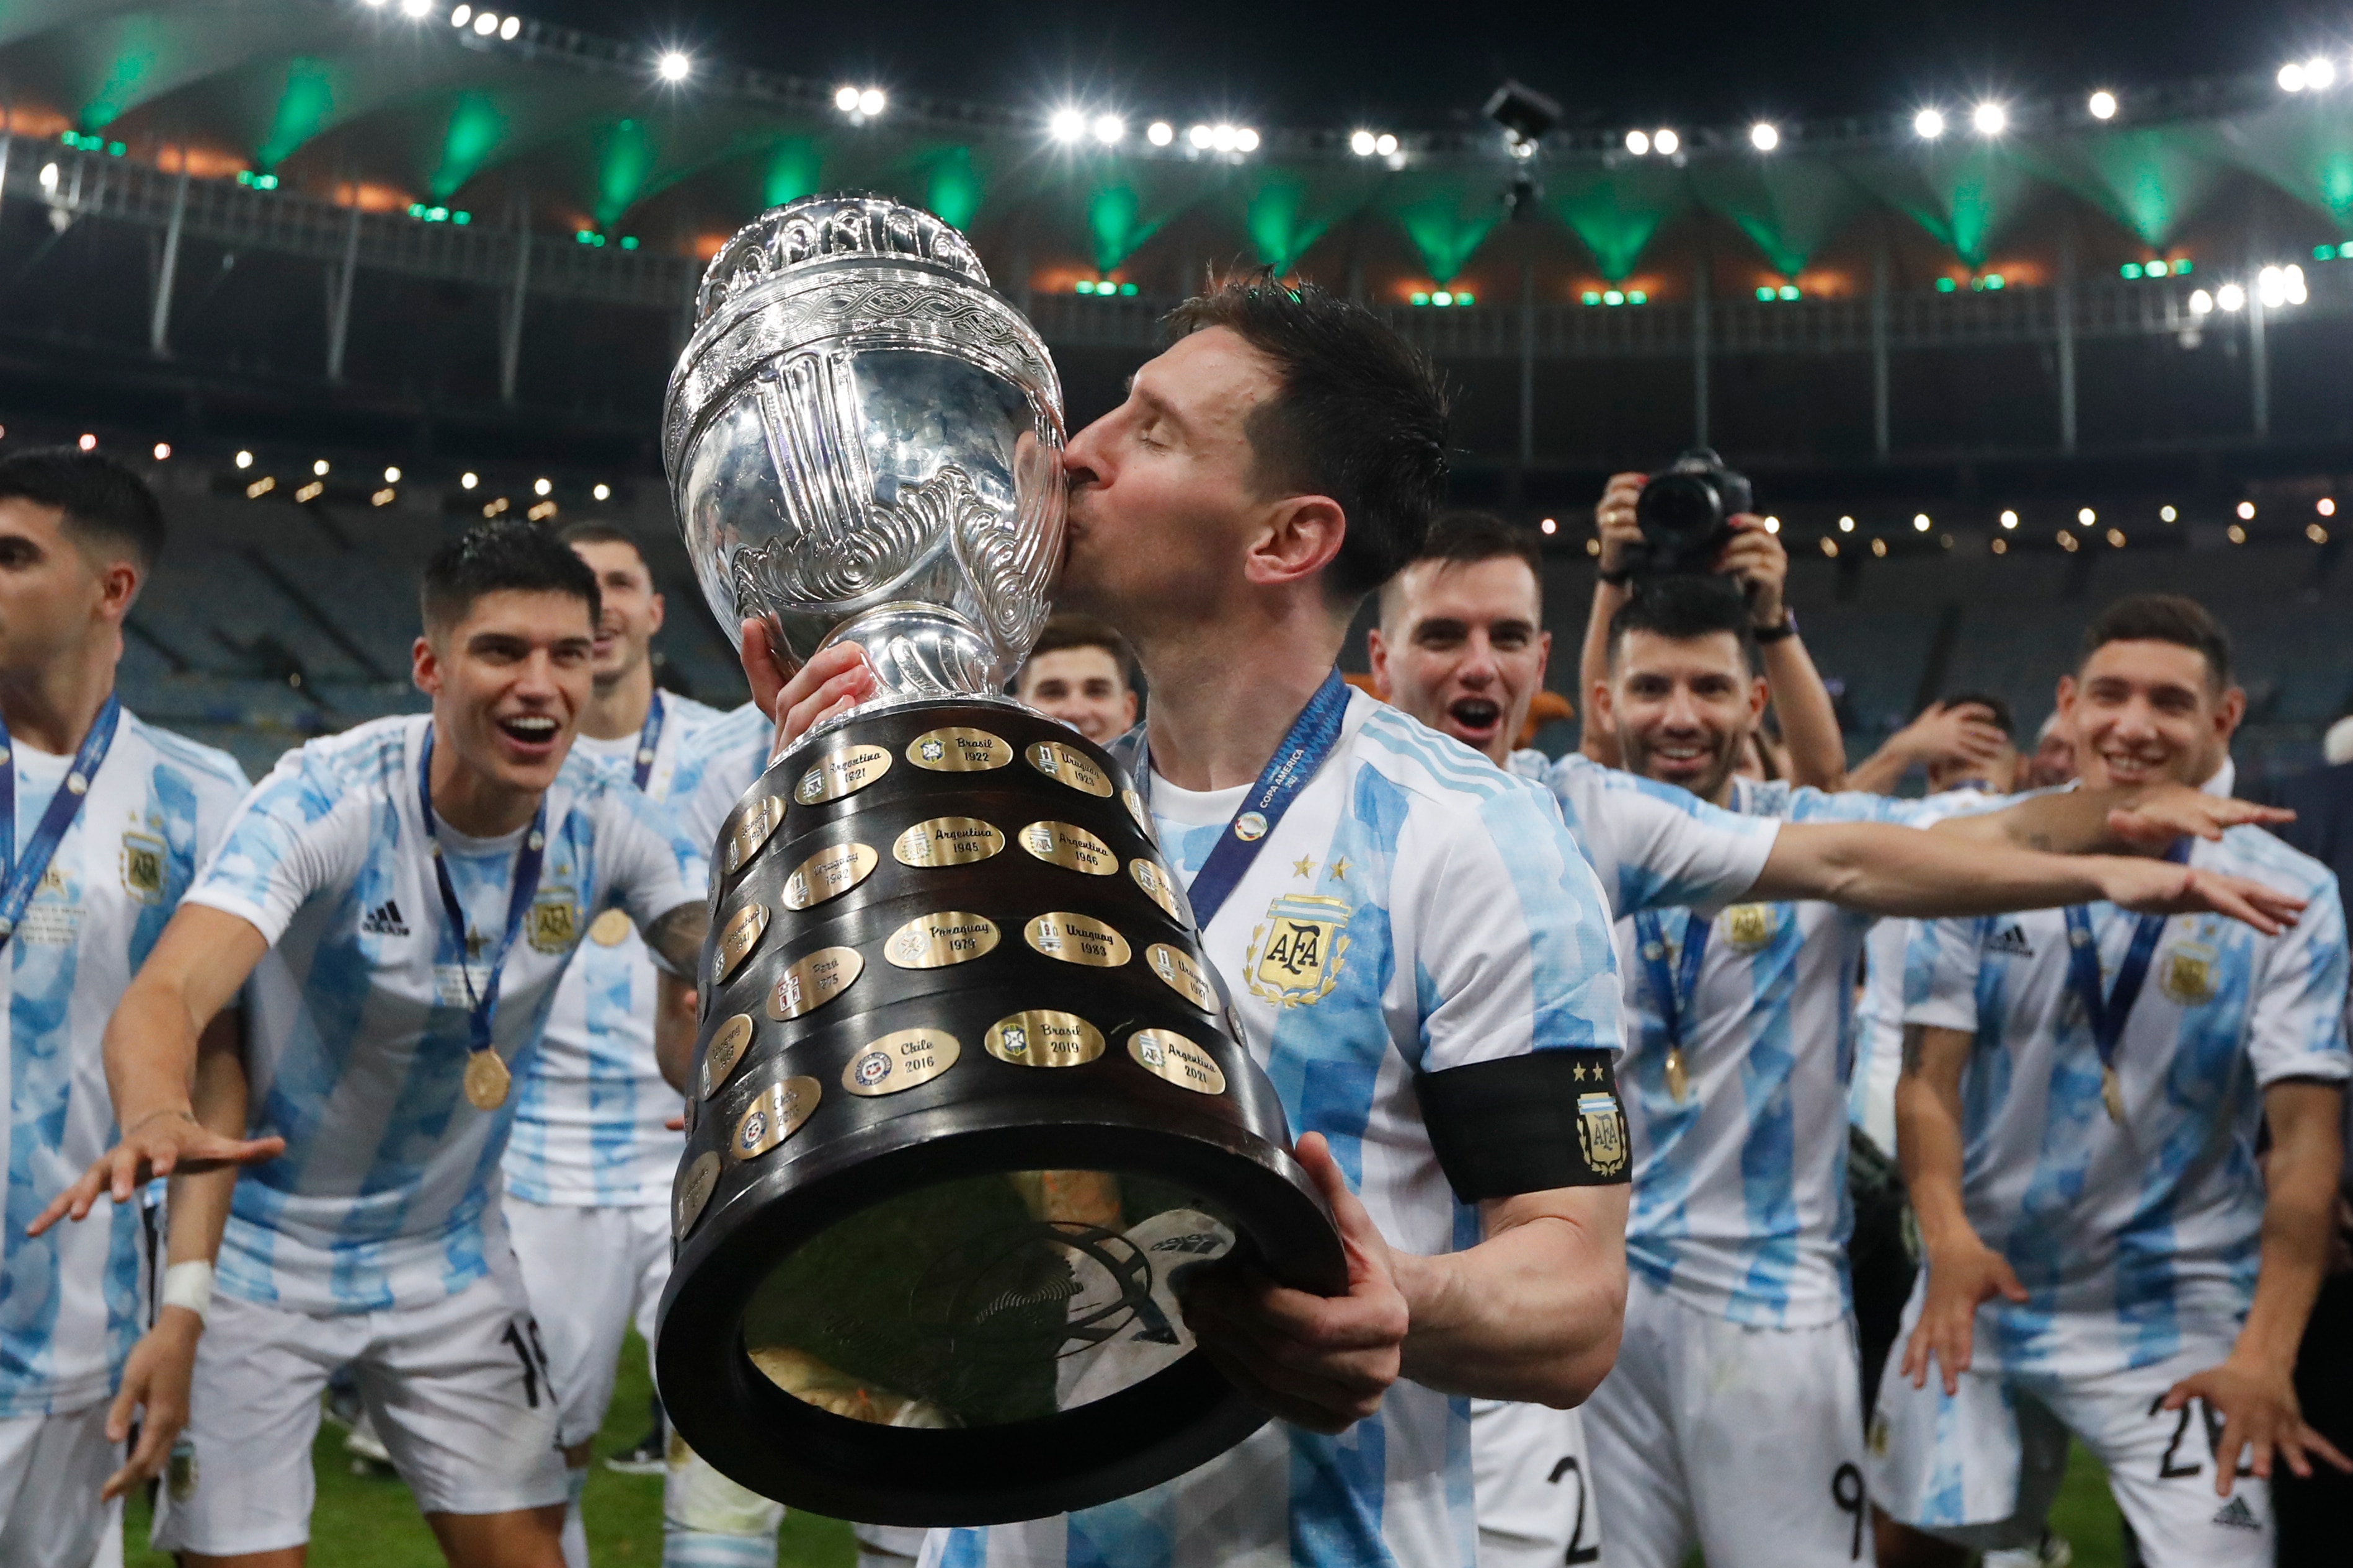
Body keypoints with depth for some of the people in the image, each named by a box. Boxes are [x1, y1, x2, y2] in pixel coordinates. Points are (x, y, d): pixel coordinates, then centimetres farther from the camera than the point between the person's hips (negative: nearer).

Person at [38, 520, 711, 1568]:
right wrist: (157, 1119, -58)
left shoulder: (606, 829, -12)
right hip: (258, 1254, -3)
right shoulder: (328, 801, -24)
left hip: (450, 1256, 4)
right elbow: (165, 995, -36)